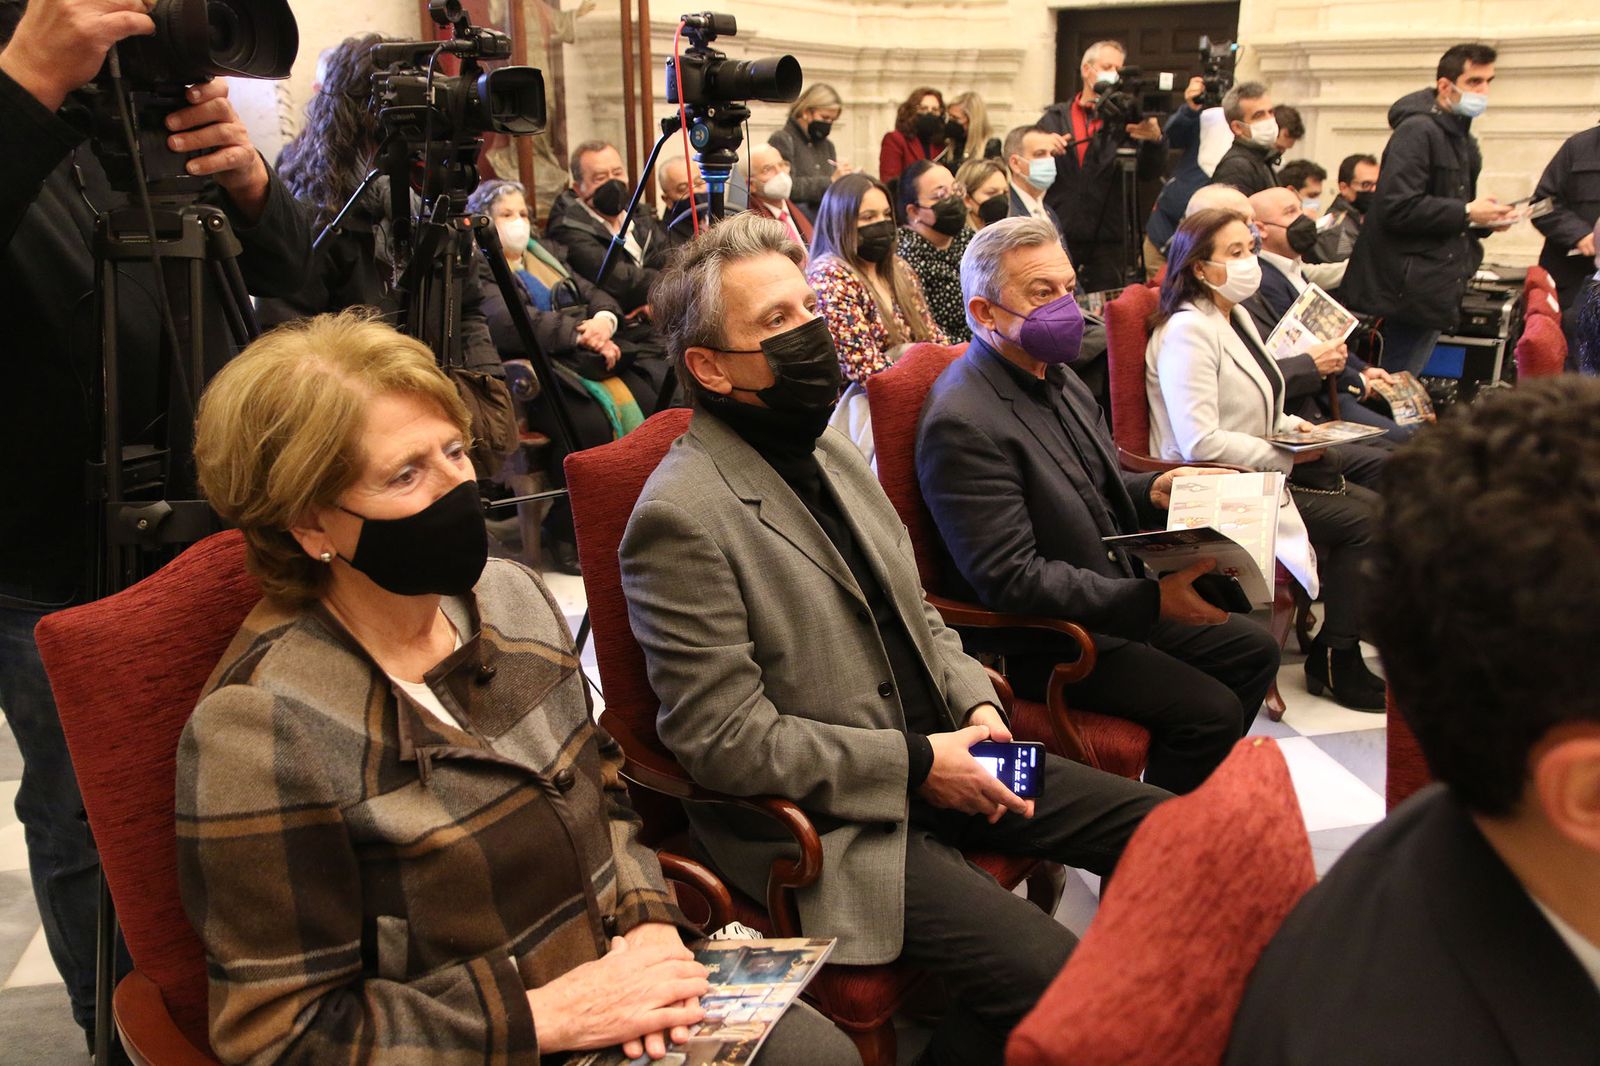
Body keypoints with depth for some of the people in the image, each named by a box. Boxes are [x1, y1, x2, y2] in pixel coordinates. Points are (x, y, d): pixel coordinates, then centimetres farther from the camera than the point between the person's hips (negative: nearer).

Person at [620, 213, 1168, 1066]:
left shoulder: (829, 448, 8)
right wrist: (915, 764, -17)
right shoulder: (682, 517, -20)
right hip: (820, 819, -8)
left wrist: (974, 706, 0)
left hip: (930, 753, 9)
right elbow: (724, 738, -20)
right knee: (1048, 977, -22)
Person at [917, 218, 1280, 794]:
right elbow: (1009, 579, -27)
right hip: (1040, 640, -10)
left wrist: (1152, 491, -1)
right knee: (1211, 710, -15)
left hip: (1120, 603, 10)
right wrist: (1152, 599, -29)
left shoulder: (1057, 378, 7)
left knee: (1253, 650, 13)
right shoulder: (961, 425, -24)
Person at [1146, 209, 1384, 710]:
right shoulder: (1187, 331, -17)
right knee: (1361, 521, -15)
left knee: (1374, 505, -5)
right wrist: (1288, 456, -19)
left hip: (1258, 471, 10)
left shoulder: (1237, 316, 15)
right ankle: (1333, 661, 0)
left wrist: (1296, 427, 6)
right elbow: (1200, 444, -26)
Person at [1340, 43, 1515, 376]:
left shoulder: (1460, 136, 20)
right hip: (1413, 287, -10)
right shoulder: (1417, 130, -12)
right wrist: (1467, 213, -17)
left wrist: (1485, 218, 8)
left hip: (1437, 287, 10)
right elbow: (1397, 208, -23)